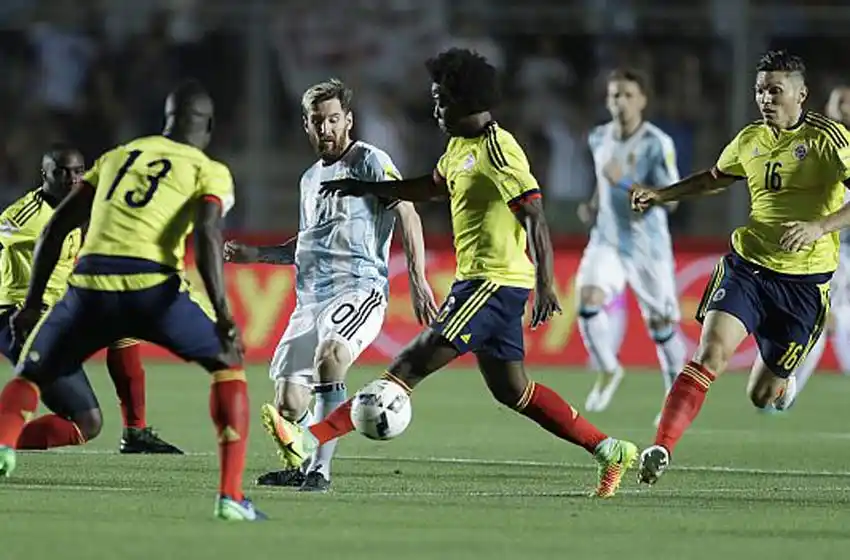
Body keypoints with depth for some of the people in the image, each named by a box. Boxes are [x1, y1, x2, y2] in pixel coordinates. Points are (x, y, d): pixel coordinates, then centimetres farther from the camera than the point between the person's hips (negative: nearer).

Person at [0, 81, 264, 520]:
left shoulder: (117, 156, 26)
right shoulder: (209, 171, 13)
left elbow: (57, 227, 22)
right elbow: (207, 236, -6)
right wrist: (222, 316, -11)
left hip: (89, 285, 3)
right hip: (152, 287, -3)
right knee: (227, 365, 19)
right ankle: (230, 496, 7)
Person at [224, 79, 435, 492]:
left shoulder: (370, 161, 1)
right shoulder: (311, 178, 23)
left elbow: (407, 215, -7)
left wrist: (418, 281, -17)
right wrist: (255, 255, 23)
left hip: (360, 288, -7)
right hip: (310, 298, 7)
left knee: (330, 354, -36)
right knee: (287, 403, 0)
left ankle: (318, 470, -35)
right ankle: (304, 466, 29)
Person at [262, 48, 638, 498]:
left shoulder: (498, 150, -15)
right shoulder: (461, 146, 14)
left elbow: (534, 215, -20)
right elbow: (432, 187, 33)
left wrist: (545, 284, -27)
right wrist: (366, 188, 30)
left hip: (494, 283, -10)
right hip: (479, 280, 10)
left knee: (413, 364, -14)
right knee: (512, 390, 15)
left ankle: (310, 441, -20)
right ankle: (610, 451, 21)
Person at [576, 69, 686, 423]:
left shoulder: (657, 144, -15)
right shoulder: (599, 138, 3)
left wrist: (624, 182, -30)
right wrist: (595, 203, 8)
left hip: (647, 245, -4)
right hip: (606, 239, 4)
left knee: (660, 324, 3)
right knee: (588, 299, -20)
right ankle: (608, 371, 2)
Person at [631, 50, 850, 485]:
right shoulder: (750, 139, 8)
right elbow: (715, 178, 29)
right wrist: (661, 195, 19)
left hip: (804, 281, -3)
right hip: (747, 265, 3)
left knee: (761, 396, 5)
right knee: (711, 351, -22)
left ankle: (781, 382, 43)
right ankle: (661, 448, -27)